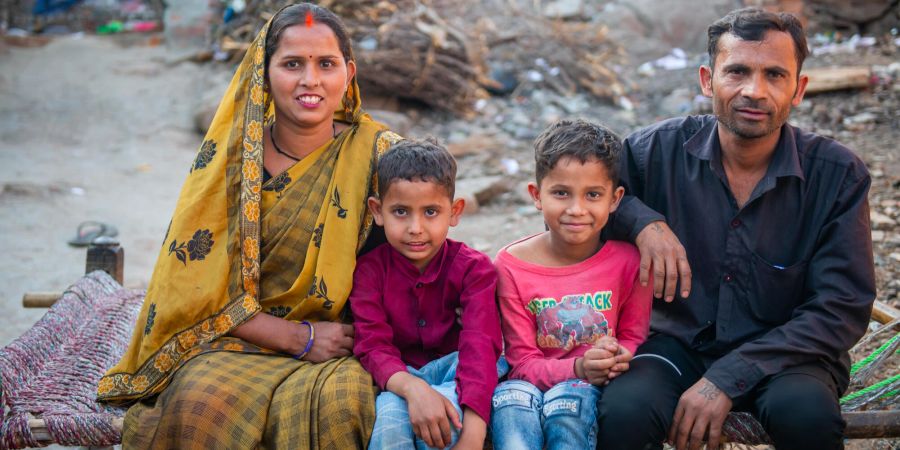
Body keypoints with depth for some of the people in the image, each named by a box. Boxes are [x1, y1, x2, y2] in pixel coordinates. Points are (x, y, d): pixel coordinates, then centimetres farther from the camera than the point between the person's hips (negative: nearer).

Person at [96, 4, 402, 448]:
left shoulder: (376, 153, 0)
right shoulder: (229, 152, 1)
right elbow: (197, 284, -1)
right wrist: (298, 337, -11)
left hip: (339, 352, -1)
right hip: (236, 343, 1)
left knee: (340, 402, -35)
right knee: (202, 401, -32)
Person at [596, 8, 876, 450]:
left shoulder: (838, 175, -8)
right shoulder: (663, 148, -6)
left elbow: (841, 309, -11)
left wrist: (729, 378, -21)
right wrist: (642, 220, -17)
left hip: (784, 351, 0)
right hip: (680, 342, 0)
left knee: (807, 413, -34)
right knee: (621, 413, -31)